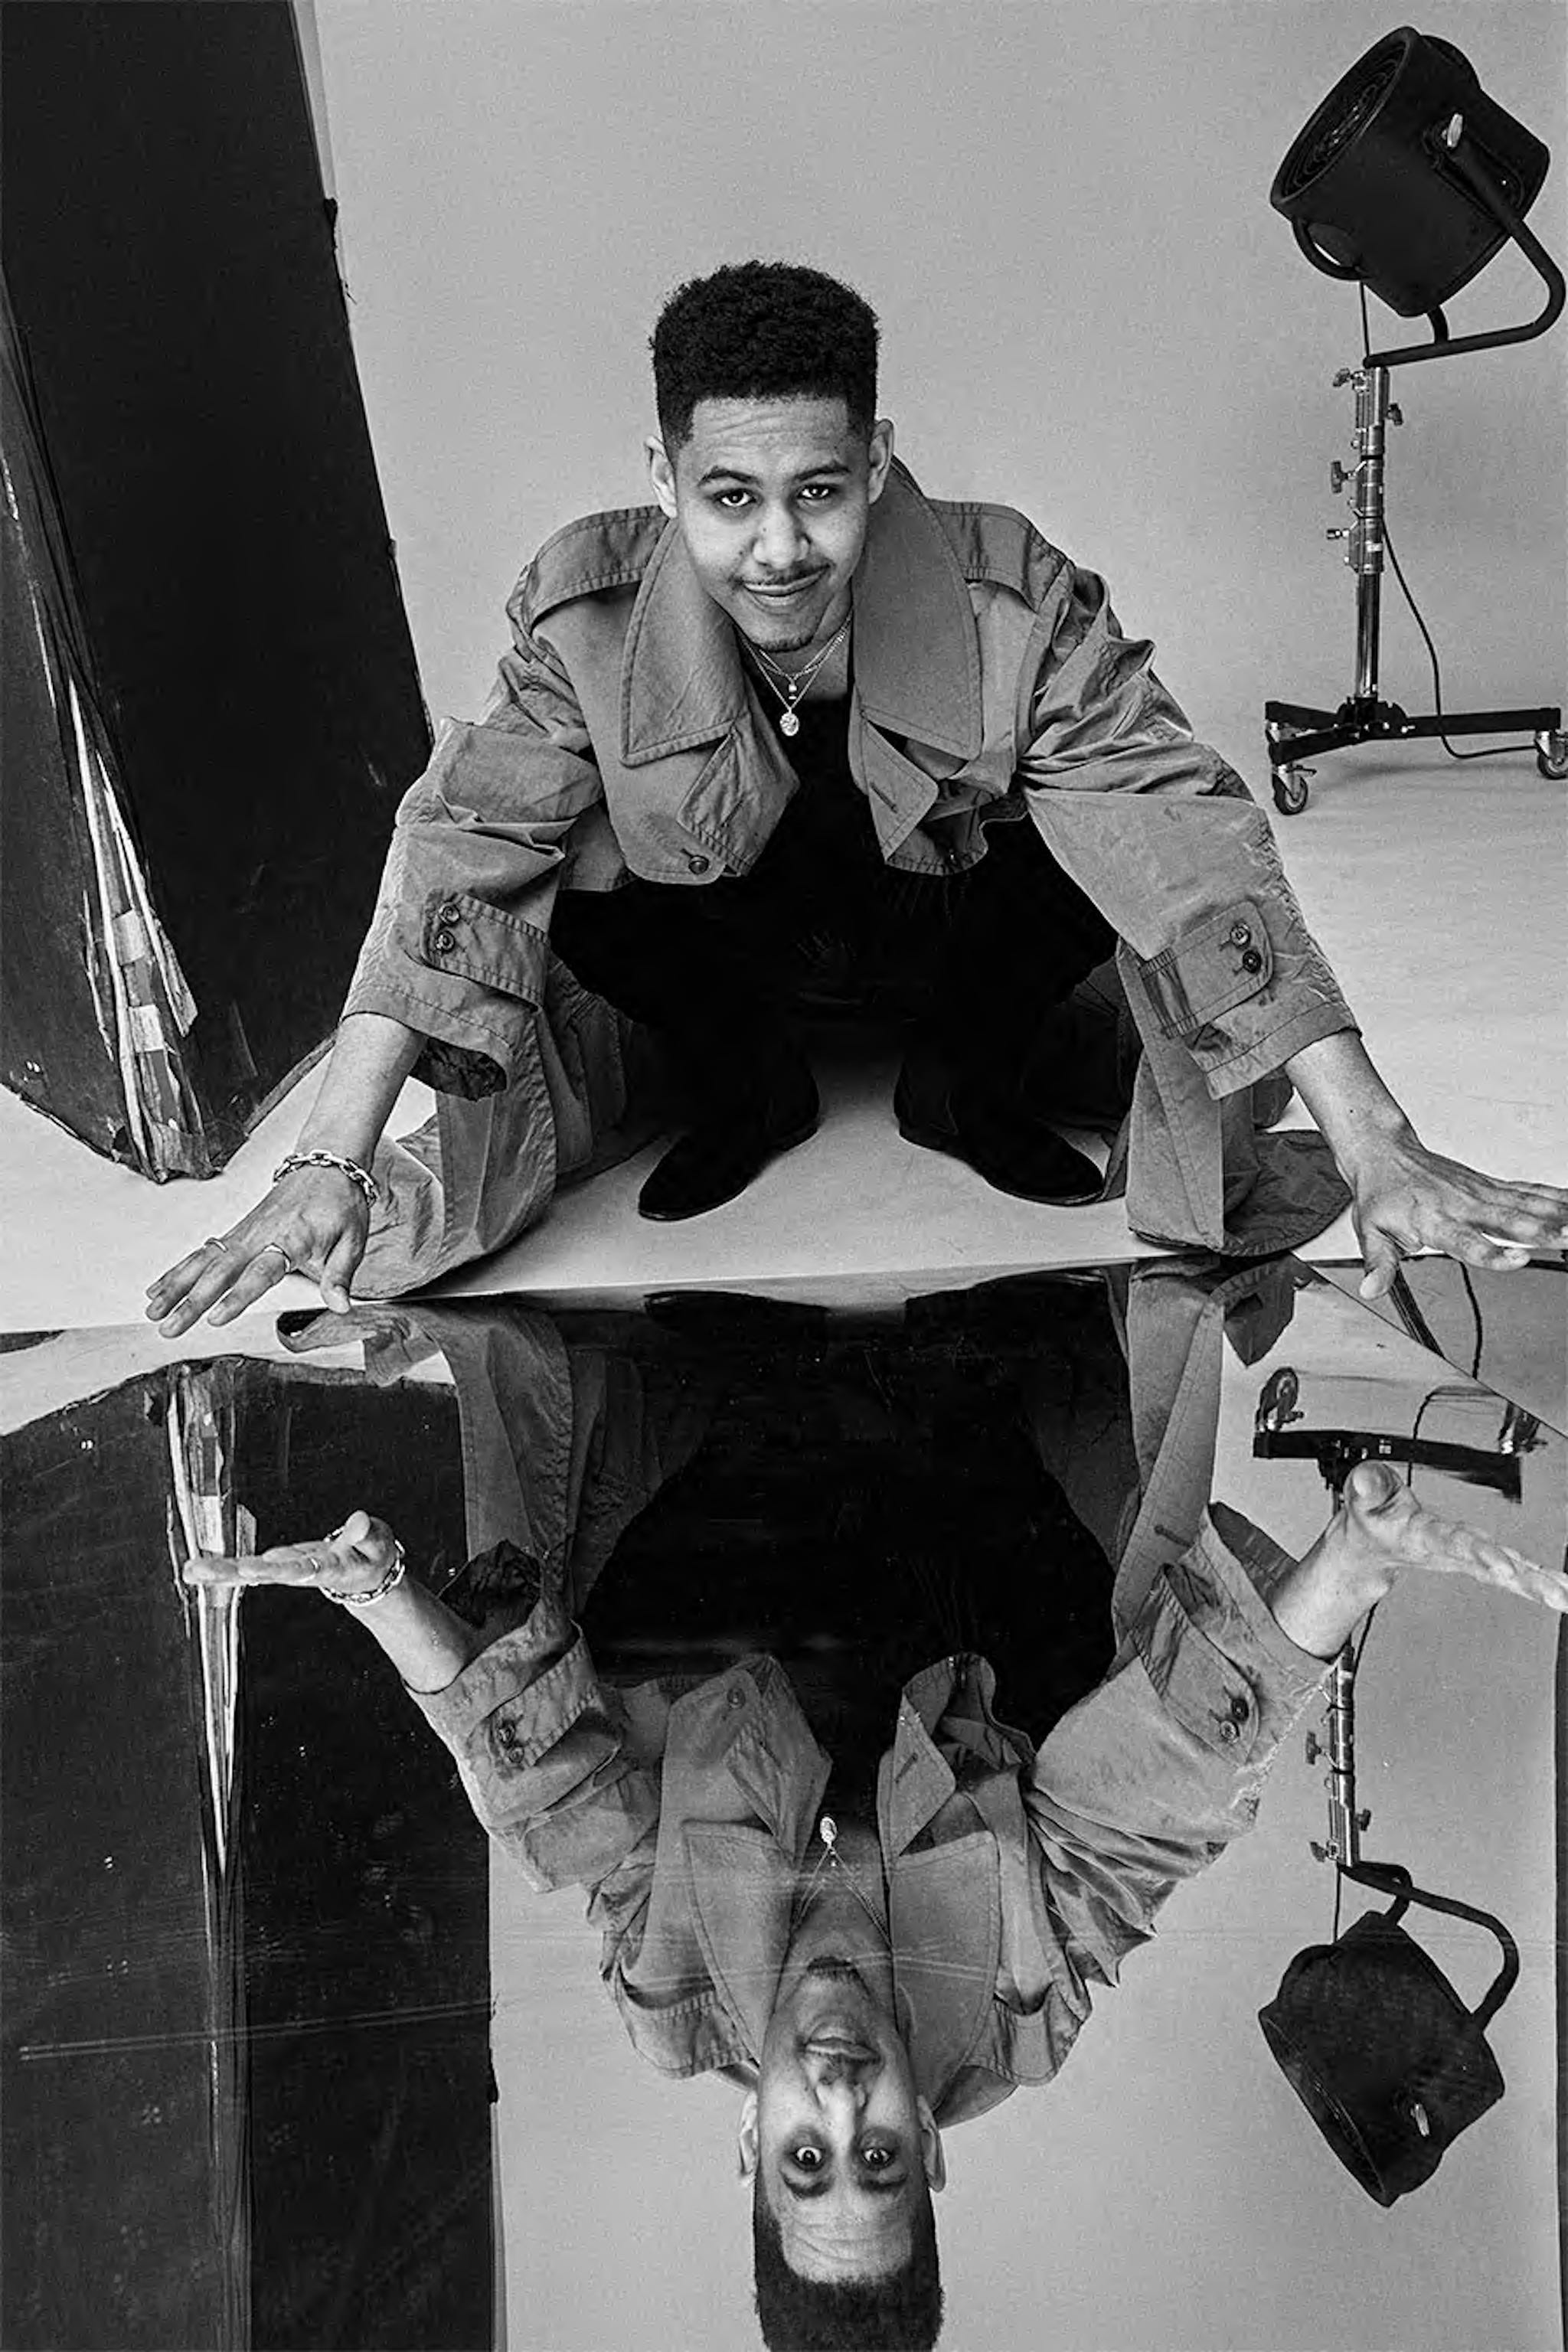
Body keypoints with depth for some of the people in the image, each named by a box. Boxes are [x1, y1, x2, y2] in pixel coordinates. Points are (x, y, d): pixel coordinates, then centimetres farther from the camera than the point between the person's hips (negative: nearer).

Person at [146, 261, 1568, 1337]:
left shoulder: (1020, 612, -31)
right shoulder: (588, 617, -27)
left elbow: (1193, 852, -34)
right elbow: (456, 855, -26)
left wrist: (1378, 1153, -41)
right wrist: (329, 1166, -35)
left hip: (949, 908, 0)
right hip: (729, 923, 1)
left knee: (1109, 849, -31)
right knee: (579, 881, -30)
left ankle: (972, 1085, 3)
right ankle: (747, 1088, 3)